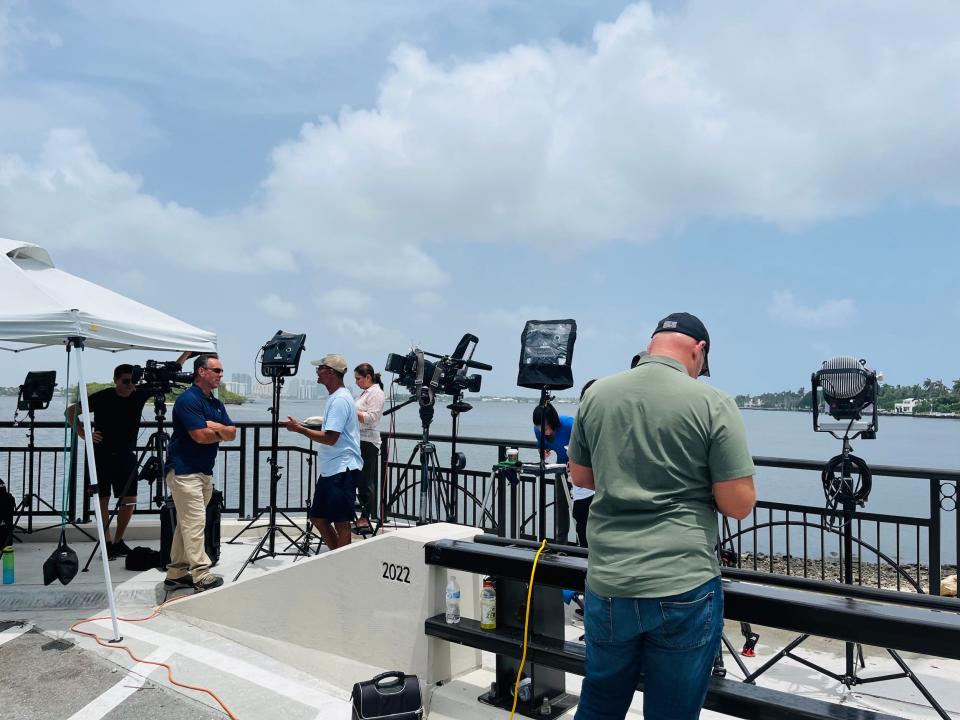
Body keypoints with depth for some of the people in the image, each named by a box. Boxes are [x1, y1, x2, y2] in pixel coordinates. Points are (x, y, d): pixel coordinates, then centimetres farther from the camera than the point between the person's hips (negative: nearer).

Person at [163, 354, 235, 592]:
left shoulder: (216, 404, 15)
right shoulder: (188, 399, -13)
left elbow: (232, 433, 6)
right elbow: (201, 435, -21)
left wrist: (215, 426, -14)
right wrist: (221, 432, -3)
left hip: (205, 472, 9)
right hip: (184, 471, -9)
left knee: (186, 523, 12)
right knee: (195, 522, -9)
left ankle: (176, 573, 19)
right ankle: (201, 576, -7)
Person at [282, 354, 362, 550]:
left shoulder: (340, 400, -17)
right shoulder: (335, 398, 16)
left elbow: (330, 438, -22)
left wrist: (300, 429, -13)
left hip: (343, 469, -11)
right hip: (330, 469, 11)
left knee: (341, 522, -3)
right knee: (318, 517, 16)